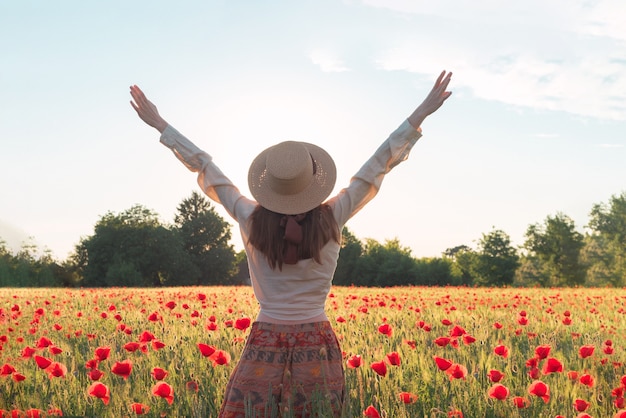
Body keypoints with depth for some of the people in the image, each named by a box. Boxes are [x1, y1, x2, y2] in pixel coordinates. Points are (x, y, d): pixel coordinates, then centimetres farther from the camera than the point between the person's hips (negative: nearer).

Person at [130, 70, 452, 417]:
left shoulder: (252, 221, -7)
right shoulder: (331, 220, -8)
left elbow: (205, 168, 3)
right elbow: (377, 166, -1)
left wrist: (159, 124, 15)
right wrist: (421, 114, 6)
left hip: (264, 348, 0)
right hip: (317, 348, 0)